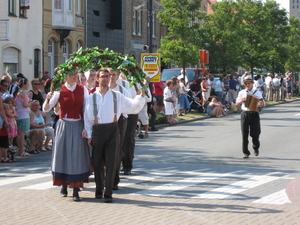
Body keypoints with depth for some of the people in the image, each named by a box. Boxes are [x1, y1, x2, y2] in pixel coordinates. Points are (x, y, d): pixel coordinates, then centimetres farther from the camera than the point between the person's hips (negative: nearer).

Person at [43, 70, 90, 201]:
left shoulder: (83, 89, 2)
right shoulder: (60, 90, -1)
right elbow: (46, 109, -4)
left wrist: (86, 128, -6)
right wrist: (48, 99, -25)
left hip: (78, 126, 0)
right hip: (64, 125, 0)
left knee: (78, 155, -3)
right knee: (63, 154, 5)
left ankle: (76, 190, -1)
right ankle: (64, 186, 19)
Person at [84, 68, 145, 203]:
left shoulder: (117, 96, 8)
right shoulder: (92, 97, 7)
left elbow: (133, 106, 6)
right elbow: (87, 118, 8)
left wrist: (141, 96, -9)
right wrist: (89, 135, 4)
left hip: (112, 130, 0)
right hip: (97, 130, 0)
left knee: (111, 163, -4)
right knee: (98, 163, 7)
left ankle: (108, 193, -3)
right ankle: (99, 190, 24)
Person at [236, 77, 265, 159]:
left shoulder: (257, 92, 6)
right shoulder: (242, 92, 9)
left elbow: (262, 103, 7)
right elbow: (237, 103, 13)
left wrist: (261, 104, -17)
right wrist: (242, 100, -8)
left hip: (254, 114, -1)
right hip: (245, 114, 1)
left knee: (255, 133, 1)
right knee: (244, 134, -1)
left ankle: (256, 148, 30)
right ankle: (245, 152, 6)